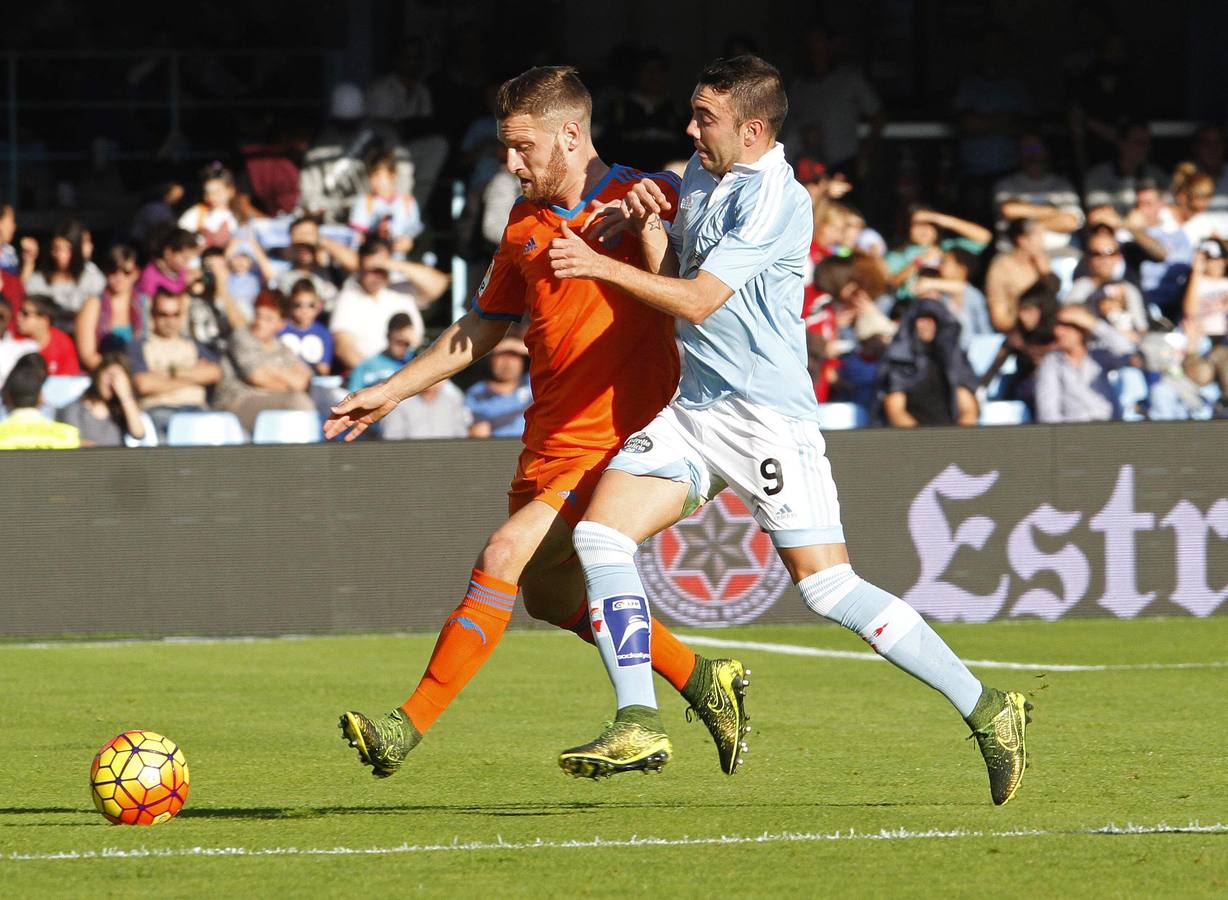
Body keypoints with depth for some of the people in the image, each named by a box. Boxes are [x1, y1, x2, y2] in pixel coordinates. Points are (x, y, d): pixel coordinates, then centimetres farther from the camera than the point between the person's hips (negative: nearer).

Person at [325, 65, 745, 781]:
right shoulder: (527, 223, 11)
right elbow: (483, 329, 21)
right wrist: (390, 393, 20)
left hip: (615, 439, -9)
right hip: (550, 439, 9)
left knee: (506, 556, -18)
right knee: (549, 593, 14)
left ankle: (409, 728, -17)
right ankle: (704, 681, 29)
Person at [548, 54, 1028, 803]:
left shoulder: (777, 200, -16)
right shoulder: (701, 175, 12)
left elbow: (698, 299, -20)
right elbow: (672, 279, 19)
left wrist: (599, 265, -17)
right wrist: (649, 228, -1)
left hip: (769, 416, -9)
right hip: (695, 406, 9)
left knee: (828, 587, -12)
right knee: (600, 532, -7)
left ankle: (986, 712, -4)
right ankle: (640, 725, -7)